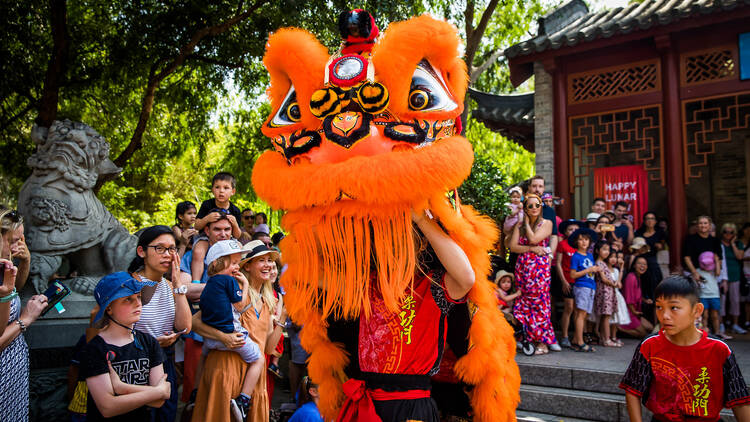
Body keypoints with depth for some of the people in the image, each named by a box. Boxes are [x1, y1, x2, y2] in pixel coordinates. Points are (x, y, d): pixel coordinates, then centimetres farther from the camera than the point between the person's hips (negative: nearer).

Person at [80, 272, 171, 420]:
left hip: (143, 417, 3)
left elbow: (159, 402, -2)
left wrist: (121, 387, -13)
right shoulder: (94, 349, -6)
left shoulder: (149, 342, 4)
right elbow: (107, 408, -14)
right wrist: (159, 391, -9)